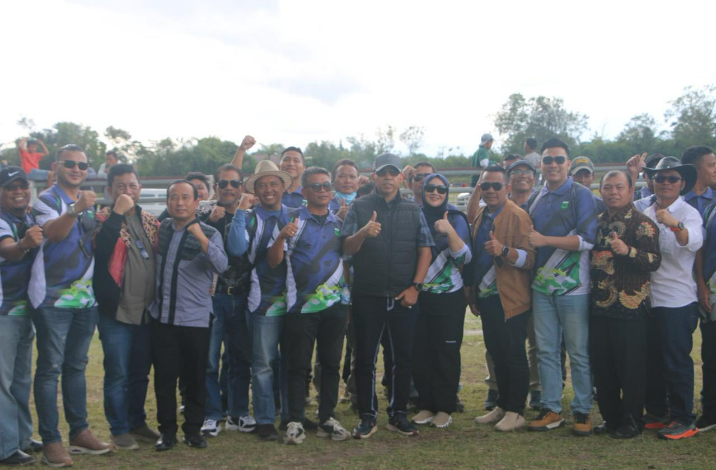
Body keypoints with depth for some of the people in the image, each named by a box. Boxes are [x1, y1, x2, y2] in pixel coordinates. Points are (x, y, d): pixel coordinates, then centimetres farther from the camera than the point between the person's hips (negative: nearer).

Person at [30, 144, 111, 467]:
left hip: (84, 297, 7)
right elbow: (53, 233, -25)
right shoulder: (47, 199, -6)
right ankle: (51, 441, 1)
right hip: (54, 297, -7)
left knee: (77, 366, 14)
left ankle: (79, 431, 22)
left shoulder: (88, 202, 15)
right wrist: (75, 211, -42)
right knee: (50, 367, -3)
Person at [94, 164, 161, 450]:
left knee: (141, 373, 14)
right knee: (117, 375, 0)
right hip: (116, 311, -5)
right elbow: (99, 251, -24)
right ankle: (119, 430, 14)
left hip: (147, 311, 5)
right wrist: (117, 214, -24)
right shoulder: (104, 220, -4)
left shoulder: (151, 222, 11)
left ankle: (137, 423, 28)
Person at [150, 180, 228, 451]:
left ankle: (193, 429, 20)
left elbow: (222, 266, -23)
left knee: (195, 377, 6)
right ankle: (167, 429, 16)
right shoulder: (160, 229, 8)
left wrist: (201, 238, -34)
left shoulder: (209, 234, -4)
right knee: (164, 376, 4)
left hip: (196, 319, -3)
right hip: (162, 317, 3)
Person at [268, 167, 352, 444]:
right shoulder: (292, 220, 0)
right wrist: (281, 237, -24)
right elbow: (274, 261, -5)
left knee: (331, 363, 8)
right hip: (302, 305, -4)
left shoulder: (339, 223, 12)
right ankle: (295, 421, 8)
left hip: (335, 304, 4)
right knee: (298, 365, 0)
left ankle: (327, 419, 18)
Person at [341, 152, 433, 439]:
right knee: (365, 357, 3)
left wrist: (415, 286, -5)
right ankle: (367, 416, 13)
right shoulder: (359, 208, 3)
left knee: (403, 357, 7)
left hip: (404, 297, 2)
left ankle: (399, 414, 19)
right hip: (367, 296, -2)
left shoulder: (413, 211, 9)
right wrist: (364, 233, -27)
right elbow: (347, 248, -6)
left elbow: (425, 250, 5)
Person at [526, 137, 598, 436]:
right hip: (541, 286, 5)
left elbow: (587, 239, -14)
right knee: (546, 350, 8)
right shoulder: (535, 199, 14)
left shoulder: (581, 196, -5)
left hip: (573, 287, -5)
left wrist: (545, 240, -17)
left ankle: (582, 411, 12)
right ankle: (551, 410, 17)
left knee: (579, 352, 1)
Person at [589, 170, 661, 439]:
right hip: (599, 305, 6)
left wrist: (627, 250, -28)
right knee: (601, 364, 10)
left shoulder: (641, 223, -5)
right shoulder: (598, 222, 14)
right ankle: (610, 417, 23)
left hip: (630, 307, -6)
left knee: (631, 366, 0)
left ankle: (631, 421, 12)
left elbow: (654, 261, -14)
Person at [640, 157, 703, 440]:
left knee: (677, 361, -2)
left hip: (678, 301, -6)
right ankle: (656, 413, 26)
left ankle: (683, 420, 9)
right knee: (651, 359, 13)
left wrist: (675, 224, -46)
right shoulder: (646, 213, 11)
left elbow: (695, 242, -28)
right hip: (648, 298, 6)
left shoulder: (688, 213, -7)